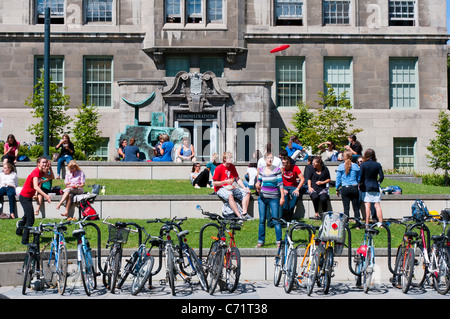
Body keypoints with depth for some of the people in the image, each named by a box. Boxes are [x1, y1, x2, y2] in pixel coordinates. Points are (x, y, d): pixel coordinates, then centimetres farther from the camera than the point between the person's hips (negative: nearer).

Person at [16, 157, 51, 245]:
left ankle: (19, 231, 54)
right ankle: (25, 241, -11)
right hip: (25, 197, -10)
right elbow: (35, 186, -38)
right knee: (30, 219, -15)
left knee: (26, 216, 31)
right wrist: (45, 195, -47)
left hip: (28, 197, 10)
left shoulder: (41, 172, 3)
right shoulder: (36, 172, -24)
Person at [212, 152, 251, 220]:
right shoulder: (219, 168, -7)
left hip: (231, 188, 7)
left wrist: (244, 188, 0)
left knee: (247, 192, -13)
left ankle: (244, 213, -23)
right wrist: (226, 182, -19)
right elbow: (214, 183, -9)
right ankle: (239, 216, -43)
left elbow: (238, 179, 15)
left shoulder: (232, 167, 11)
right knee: (230, 195, -39)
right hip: (221, 188, -7)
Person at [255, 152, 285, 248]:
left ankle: (279, 241, 5)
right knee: (262, 220, 5)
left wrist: (282, 197, -6)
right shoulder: (261, 170, 6)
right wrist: (258, 185, -9)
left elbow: (280, 184, -2)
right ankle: (261, 241, 15)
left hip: (274, 198, -3)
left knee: (276, 220, -5)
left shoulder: (277, 169, -2)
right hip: (262, 197, 3)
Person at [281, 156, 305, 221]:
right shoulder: (281, 168, -6)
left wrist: (297, 189, -19)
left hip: (293, 187, 0)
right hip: (284, 187, 0)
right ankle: (285, 213, -26)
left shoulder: (295, 168, -8)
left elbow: (302, 179, -9)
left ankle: (290, 214, -22)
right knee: (284, 195, -34)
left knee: (296, 195, -32)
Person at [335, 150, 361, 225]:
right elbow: (359, 178, 7)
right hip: (354, 188, 1)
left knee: (346, 208, 3)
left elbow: (338, 178, 2)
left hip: (345, 189, -1)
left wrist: (337, 189, 9)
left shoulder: (340, 166, -2)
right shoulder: (356, 166, 1)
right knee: (356, 208, 7)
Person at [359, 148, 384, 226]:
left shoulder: (363, 164, -6)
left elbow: (361, 176, -8)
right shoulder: (378, 164, 3)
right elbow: (382, 176, 0)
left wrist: (360, 184, 7)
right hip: (375, 187, 3)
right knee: (377, 205, 5)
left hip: (366, 187, -3)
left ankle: (367, 224, -4)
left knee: (367, 206, -2)